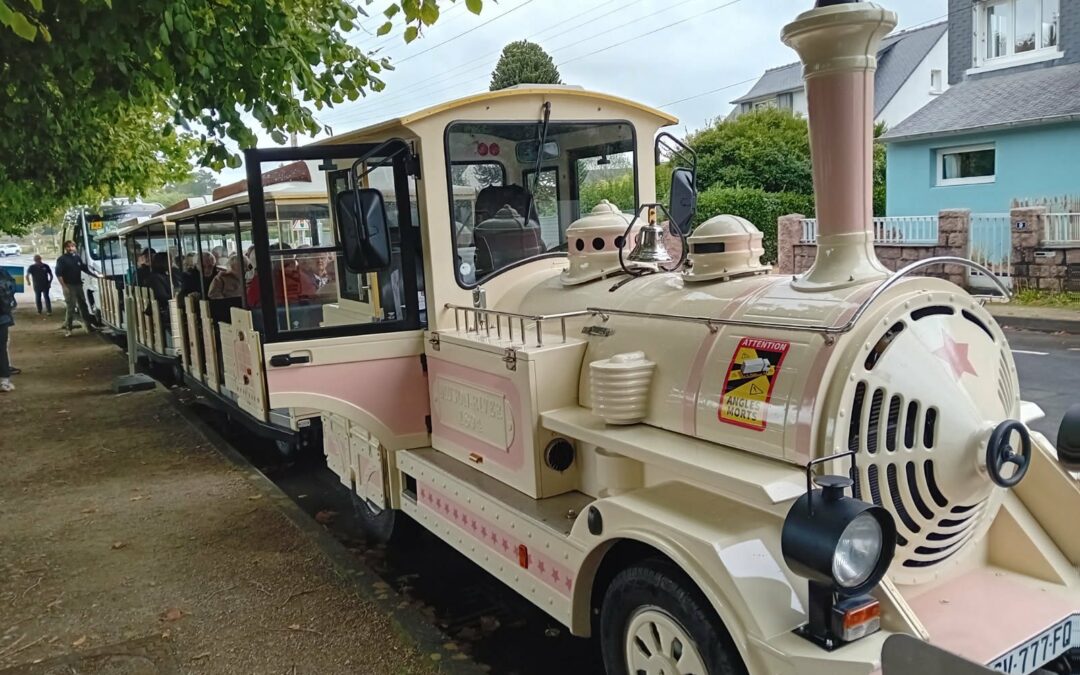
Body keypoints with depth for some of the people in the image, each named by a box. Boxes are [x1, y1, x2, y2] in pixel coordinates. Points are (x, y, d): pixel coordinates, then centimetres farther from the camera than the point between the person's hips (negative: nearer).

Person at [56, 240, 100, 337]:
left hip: (78, 285, 6)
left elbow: (86, 268, 17)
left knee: (83, 306, 10)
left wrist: (97, 275, 10)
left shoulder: (78, 258, 11)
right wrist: (64, 286, -17)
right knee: (71, 307, -7)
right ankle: (67, 328, -2)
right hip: (69, 286, -6)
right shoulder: (62, 259, -6)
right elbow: (58, 274, -11)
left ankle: (89, 326, 16)